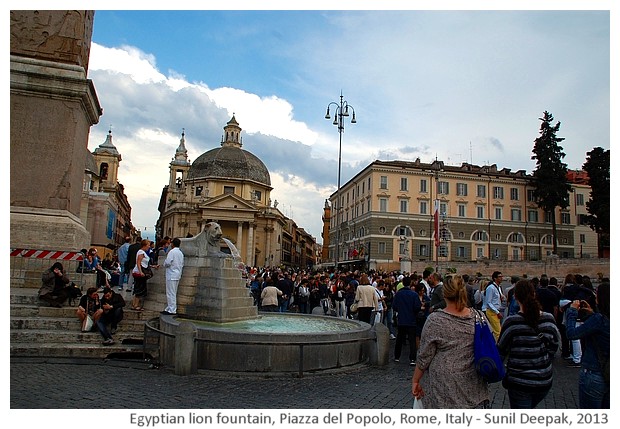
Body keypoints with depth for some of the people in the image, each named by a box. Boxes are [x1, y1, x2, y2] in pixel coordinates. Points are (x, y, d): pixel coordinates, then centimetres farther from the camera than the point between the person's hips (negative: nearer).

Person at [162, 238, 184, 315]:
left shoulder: (172, 252, -13)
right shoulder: (181, 253, 11)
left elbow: (167, 263, -18)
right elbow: (182, 264, 16)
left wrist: (166, 256, 0)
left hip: (171, 275, -8)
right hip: (177, 275, 8)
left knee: (171, 293, -4)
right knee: (173, 293, 14)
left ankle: (172, 310, -3)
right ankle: (169, 308, 20)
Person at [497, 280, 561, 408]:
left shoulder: (511, 322, -19)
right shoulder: (549, 319, -7)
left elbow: (501, 351, -8)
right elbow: (554, 346, 5)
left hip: (519, 382, -4)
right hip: (545, 380, 5)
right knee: (529, 408, 28)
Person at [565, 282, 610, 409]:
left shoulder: (598, 319, -22)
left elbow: (571, 334, -20)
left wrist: (572, 311, -9)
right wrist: (591, 314, 11)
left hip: (593, 374, -7)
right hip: (609, 375, 7)